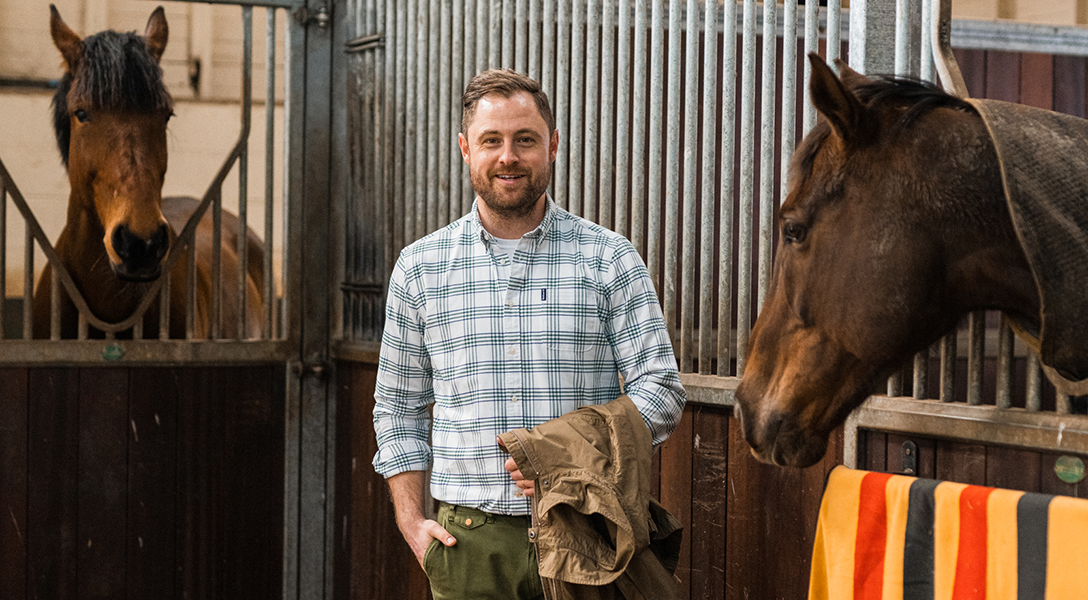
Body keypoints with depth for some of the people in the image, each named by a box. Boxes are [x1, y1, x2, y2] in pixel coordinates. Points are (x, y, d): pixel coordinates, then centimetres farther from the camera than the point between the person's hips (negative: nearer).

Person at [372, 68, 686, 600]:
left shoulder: (609, 258, 3)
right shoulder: (420, 267, 8)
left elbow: (660, 388, -1)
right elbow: (398, 408, 13)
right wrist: (411, 521, 2)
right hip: (468, 534, 1)